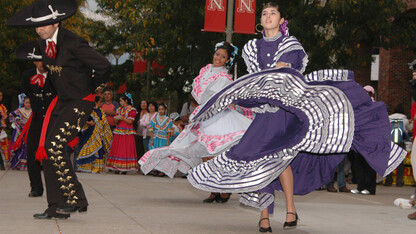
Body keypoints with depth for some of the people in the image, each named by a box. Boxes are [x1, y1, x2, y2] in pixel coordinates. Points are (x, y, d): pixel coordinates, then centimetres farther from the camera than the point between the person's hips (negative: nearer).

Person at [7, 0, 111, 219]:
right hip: (61, 101, 8)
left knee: (55, 147, -19)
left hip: (81, 102, -8)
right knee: (45, 149, -1)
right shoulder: (44, 43, 5)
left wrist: (93, 88, -4)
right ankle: (56, 206, 5)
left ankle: (76, 199, -7)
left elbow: (103, 66, -19)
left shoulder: (73, 43, -21)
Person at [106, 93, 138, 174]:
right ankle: (117, 168, 2)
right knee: (117, 149, 1)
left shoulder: (131, 110, -2)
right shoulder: (119, 109, 17)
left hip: (127, 132, -6)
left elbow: (130, 121, -9)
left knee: (126, 149, -8)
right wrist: (117, 119, -6)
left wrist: (122, 118, -15)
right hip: (118, 131, 6)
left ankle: (125, 168, -7)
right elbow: (116, 121, 15)